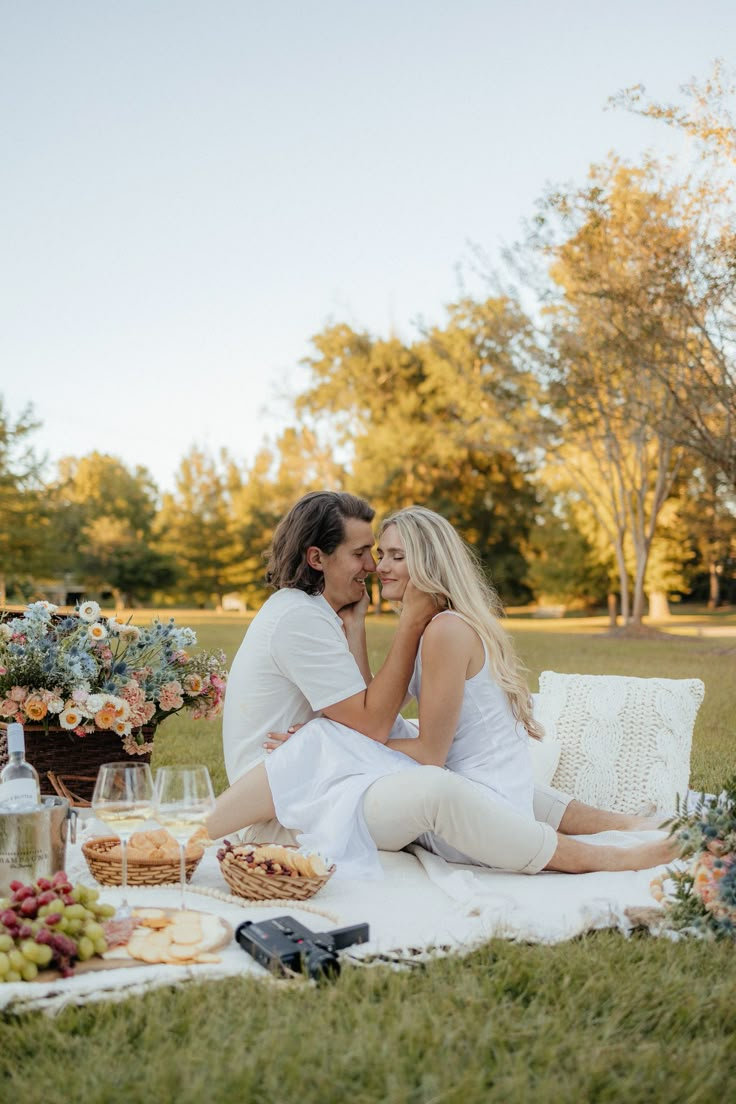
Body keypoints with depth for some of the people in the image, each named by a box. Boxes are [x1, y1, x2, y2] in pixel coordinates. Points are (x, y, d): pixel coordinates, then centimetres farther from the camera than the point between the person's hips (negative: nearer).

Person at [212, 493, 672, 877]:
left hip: (478, 805, -10)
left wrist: (334, 744, -8)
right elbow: (374, 719, 6)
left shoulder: (447, 630, -15)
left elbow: (430, 753, -14)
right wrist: (355, 629, 7)